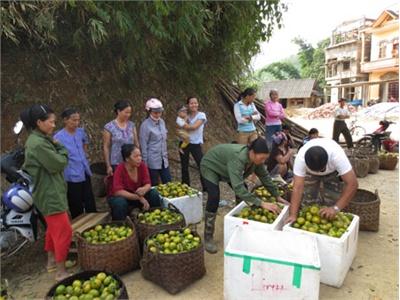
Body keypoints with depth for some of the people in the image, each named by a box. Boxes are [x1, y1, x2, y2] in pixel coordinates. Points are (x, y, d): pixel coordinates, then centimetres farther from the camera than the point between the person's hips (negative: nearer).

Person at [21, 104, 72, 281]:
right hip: (50, 193, -11)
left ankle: (51, 261, 38)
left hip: (49, 192, 11)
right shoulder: (38, 143, -23)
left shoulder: (39, 140, 9)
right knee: (64, 231, -5)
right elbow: (58, 164, -21)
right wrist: (61, 149, -6)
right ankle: (61, 272, 5)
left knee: (53, 228, 22)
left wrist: (55, 147, -2)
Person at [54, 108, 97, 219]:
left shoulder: (81, 131, 4)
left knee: (91, 204, 15)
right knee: (76, 207, 7)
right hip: (72, 176, -6)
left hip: (85, 173, 6)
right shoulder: (59, 137, -13)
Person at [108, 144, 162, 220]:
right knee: (120, 202, -36)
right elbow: (118, 191, -33)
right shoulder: (120, 169, -25)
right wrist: (139, 198, -36)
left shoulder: (142, 165, -14)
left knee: (154, 193, -19)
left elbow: (148, 184, -14)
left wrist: (144, 189, -39)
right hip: (120, 197, -3)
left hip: (137, 196, 4)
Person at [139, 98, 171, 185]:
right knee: (154, 186, 8)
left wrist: (165, 155, 16)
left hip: (163, 160, 6)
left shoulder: (162, 122, 6)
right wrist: (145, 163, -10)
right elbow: (144, 146, -11)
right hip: (153, 162, -6)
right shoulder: (145, 125, -13)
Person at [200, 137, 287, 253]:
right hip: (210, 166, -8)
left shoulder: (255, 158, -20)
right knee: (214, 196, -25)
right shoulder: (238, 158, -43)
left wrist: (277, 196, -6)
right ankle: (208, 238, -13)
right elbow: (238, 188, -49)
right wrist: (261, 203, -49)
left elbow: (265, 176, -6)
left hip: (225, 168, 8)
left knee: (244, 192, 3)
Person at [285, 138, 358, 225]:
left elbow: (353, 184, -41)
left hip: (334, 171, 0)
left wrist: (336, 208, -48)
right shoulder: (301, 158, -39)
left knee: (331, 203, -9)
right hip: (310, 172, 1)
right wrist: (293, 215, -45)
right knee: (307, 202, -6)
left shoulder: (337, 156, -42)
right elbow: (297, 188, -39)